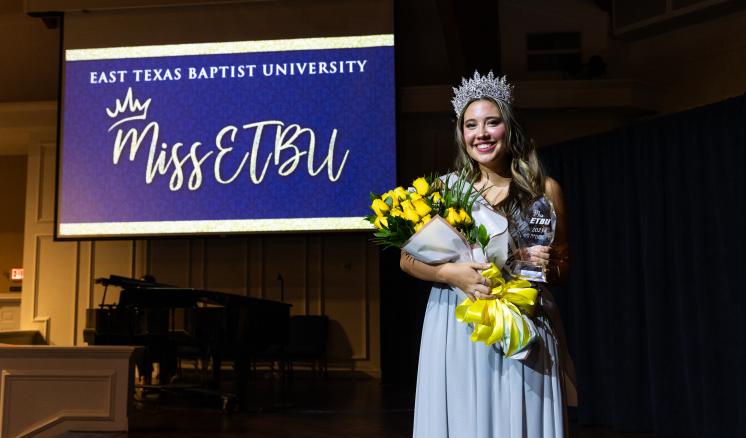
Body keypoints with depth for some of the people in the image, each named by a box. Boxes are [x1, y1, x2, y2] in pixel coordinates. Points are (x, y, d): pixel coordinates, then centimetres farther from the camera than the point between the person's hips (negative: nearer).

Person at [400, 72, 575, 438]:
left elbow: (563, 266, 11)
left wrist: (545, 265, -11)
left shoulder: (544, 189, 4)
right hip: (457, 328, 0)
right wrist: (451, 273, -16)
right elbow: (408, 259, 2)